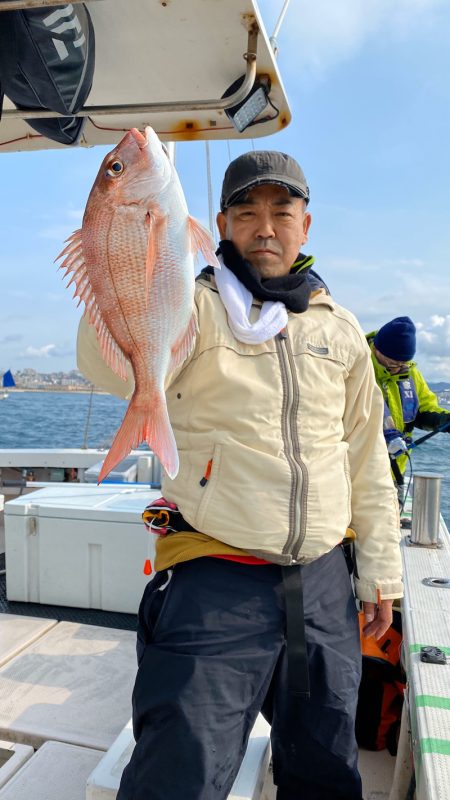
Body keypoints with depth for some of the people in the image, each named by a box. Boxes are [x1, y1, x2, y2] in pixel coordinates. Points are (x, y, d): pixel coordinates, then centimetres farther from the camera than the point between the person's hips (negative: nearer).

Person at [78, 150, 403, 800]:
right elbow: (111, 366, -26)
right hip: (215, 583, -4)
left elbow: (367, 457, 12)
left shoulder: (340, 330, 8)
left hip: (323, 583, 5)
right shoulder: (195, 308, -5)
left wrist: (380, 571, 12)